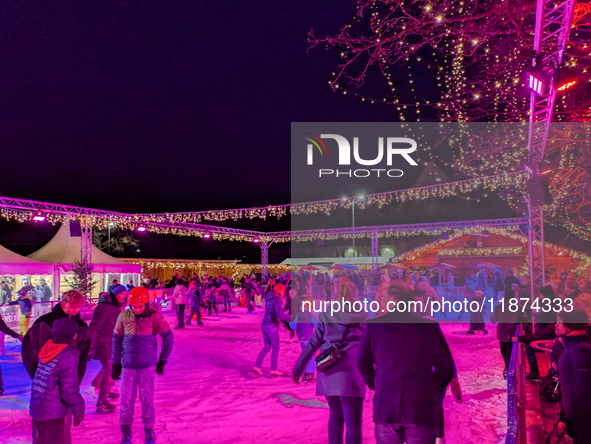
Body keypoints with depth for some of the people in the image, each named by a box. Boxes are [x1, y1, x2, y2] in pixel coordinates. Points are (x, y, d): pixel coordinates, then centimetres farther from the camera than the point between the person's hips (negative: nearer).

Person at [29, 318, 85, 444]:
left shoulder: (47, 349, 1)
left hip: (36, 407, 7)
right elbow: (70, 390, -20)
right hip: (53, 412, -7)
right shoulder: (68, 357, -21)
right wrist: (78, 410, -7)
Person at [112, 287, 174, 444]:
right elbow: (116, 340, 6)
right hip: (128, 366, 2)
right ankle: (126, 430, 22)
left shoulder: (154, 317, -10)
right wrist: (116, 364, 8)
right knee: (126, 399, 4)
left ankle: (149, 431, 20)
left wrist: (162, 361, 2)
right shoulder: (124, 316, -5)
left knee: (147, 399, 2)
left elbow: (168, 337, -1)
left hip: (148, 366, -1)